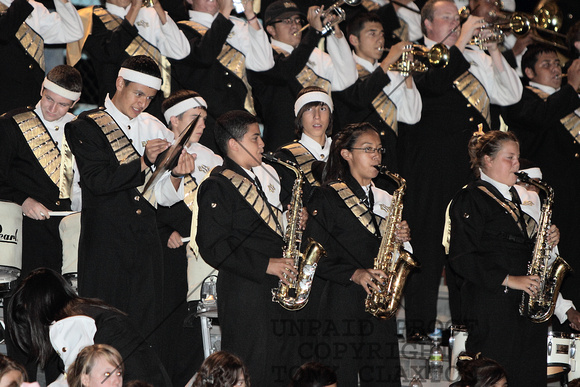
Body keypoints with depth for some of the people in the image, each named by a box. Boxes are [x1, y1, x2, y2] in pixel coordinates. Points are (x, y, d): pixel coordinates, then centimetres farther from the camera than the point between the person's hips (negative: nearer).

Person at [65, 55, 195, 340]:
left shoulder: (154, 129, 14)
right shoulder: (87, 127, 0)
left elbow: (164, 196, 11)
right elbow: (97, 182, -14)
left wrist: (177, 175, -9)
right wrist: (144, 162, -18)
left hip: (145, 242, 4)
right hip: (105, 242, -4)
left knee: (144, 325, 1)